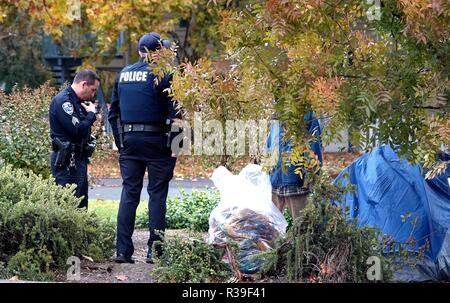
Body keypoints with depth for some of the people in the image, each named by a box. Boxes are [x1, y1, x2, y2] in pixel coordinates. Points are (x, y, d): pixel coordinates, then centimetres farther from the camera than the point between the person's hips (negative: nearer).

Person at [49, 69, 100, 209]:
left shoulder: (76, 101, 16)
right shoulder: (63, 101, -15)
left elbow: (83, 127, 19)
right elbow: (78, 130, -23)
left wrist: (90, 111, 4)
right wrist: (91, 113, -8)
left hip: (78, 160, 10)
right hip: (67, 162, -10)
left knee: (81, 205, 13)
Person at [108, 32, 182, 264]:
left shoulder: (123, 74, 11)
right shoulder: (162, 73, -7)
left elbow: (113, 113, 15)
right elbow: (175, 114, -12)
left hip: (129, 141, 5)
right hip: (156, 141, -5)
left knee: (129, 193, 7)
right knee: (157, 193, 2)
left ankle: (123, 250, 3)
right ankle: (154, 250, 0)